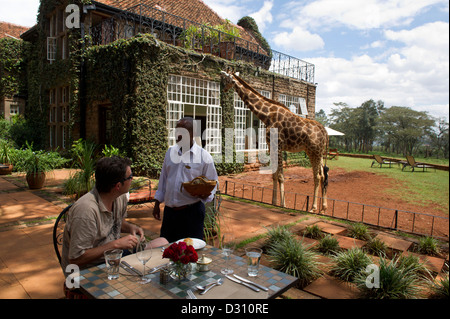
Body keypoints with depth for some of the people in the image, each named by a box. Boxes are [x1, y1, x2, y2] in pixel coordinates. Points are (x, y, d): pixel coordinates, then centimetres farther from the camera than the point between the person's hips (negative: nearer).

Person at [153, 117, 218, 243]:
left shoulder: (204, 157, -8)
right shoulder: (170, 151, 8)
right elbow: (164, 178, 15)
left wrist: (205, 194, -24)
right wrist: (157, 203, 15)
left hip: (192, 211, -4)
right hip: (169, 210, 5)